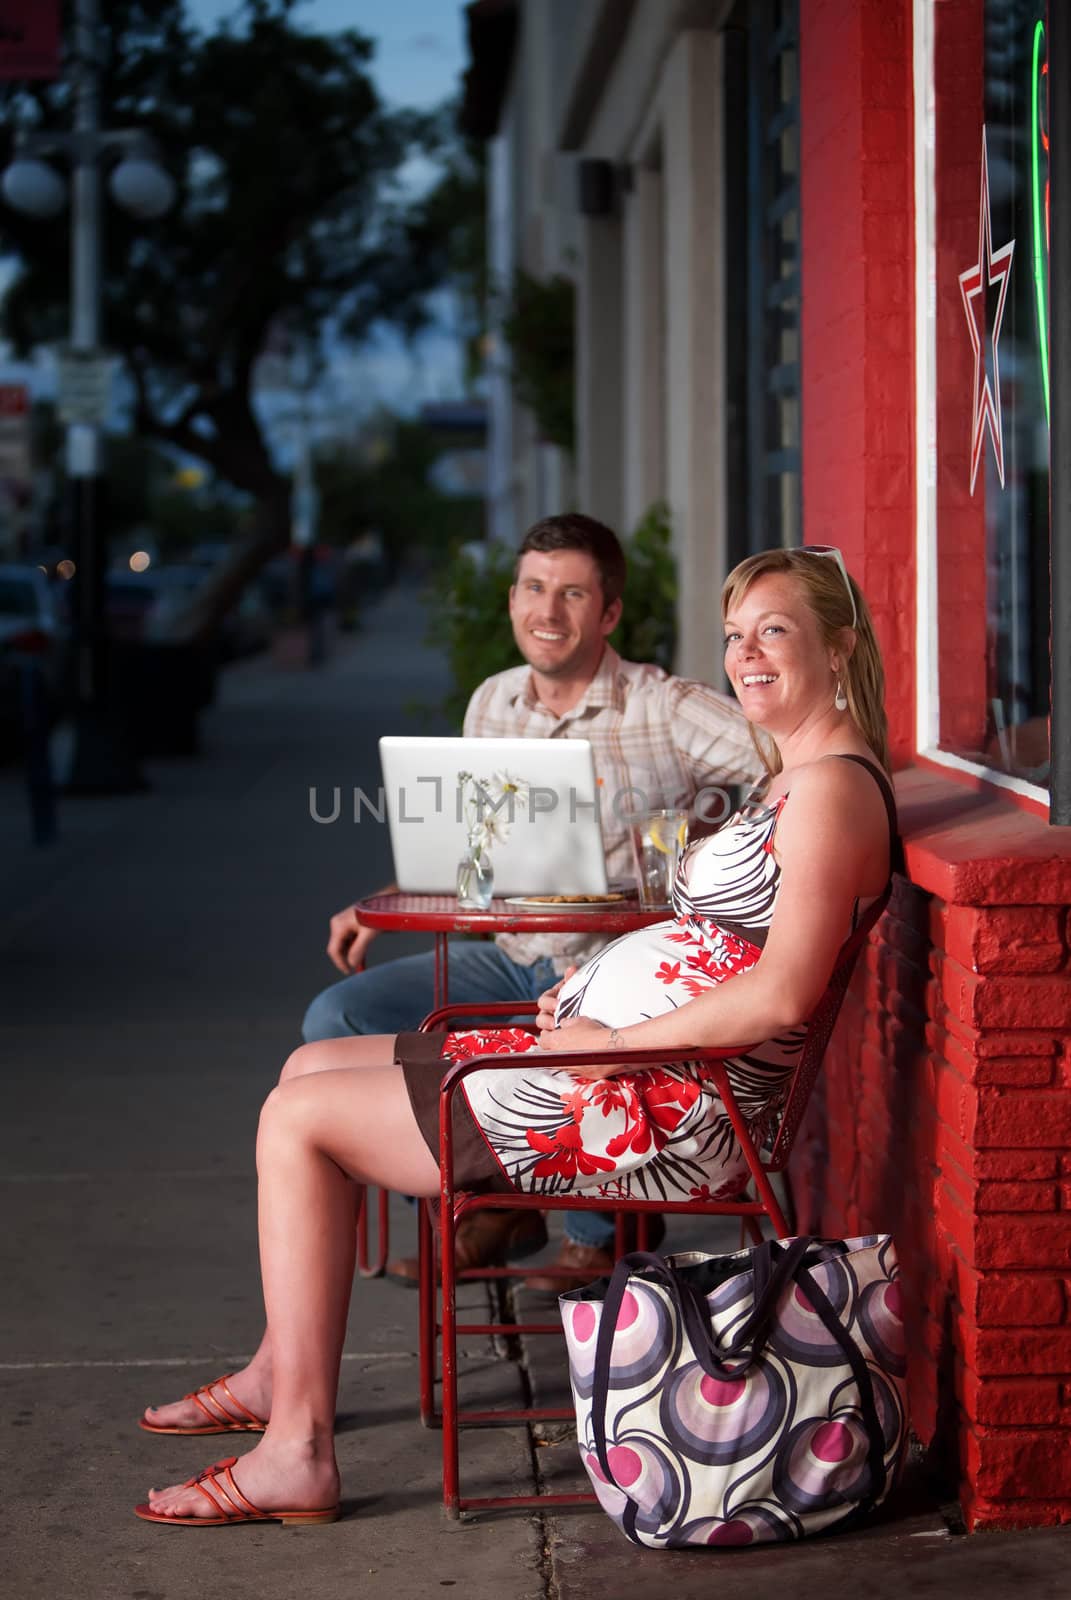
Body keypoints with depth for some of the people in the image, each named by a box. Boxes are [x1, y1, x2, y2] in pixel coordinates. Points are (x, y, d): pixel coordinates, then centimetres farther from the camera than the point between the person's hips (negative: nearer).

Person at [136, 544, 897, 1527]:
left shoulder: (835, 786, -16)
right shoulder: (797, 779, 16)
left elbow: (782, 995, -26)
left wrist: (612, 1040, -19)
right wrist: (600, 986, 8)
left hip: (662, 1112, -11)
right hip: (608, 1054, 11)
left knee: (295, 1119, -8)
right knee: (312, 1066, 17)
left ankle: (297, 1451, -5)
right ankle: (282, 1371, 24)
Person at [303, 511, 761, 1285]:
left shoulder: (666, 711, -9)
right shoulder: (492, 705, 11)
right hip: (508, 960, 6)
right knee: (337, 1018, -8)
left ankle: (604, 1226, -2)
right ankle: (488, 1206, 7)